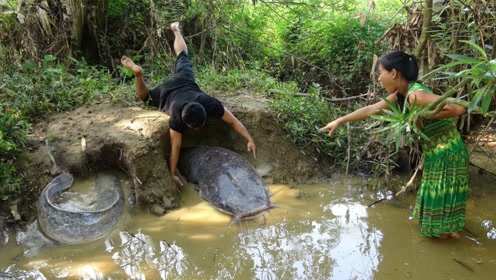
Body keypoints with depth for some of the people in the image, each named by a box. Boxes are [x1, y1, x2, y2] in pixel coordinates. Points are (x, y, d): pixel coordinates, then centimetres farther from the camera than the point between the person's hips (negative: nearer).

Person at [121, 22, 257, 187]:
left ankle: (175, 30, 51)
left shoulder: (211, 105, -41)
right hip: (166, 92, -3)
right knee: (145, 97, 25)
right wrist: (172, 174, -37)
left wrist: (250, 140, -40)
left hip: (184, 81, 3)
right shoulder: (177, 119, -43)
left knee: (182, 57, 32)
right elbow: (175, 147, -38)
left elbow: (233, 120, -34)